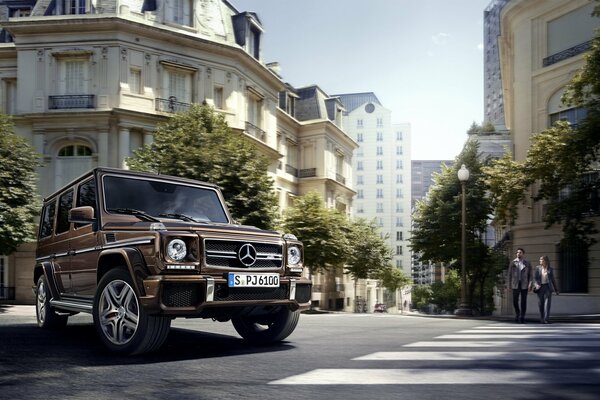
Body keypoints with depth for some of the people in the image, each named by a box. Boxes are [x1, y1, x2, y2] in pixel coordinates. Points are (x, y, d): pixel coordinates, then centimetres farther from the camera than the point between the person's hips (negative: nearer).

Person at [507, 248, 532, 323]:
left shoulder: (527, 263, 4)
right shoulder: (512, 263, 4)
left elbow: (530, 274, 4)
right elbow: (510, 274, 4)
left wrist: (530, 284, -9)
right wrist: (509, 285, 0)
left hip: (524, 284, 0)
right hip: (515, 284, 0)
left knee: (523, 301, -1)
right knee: (515, 301, -6)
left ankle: (522, 317, 7)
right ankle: (517, 313, 19)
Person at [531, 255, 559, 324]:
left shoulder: (550, 269, 5)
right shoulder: (538, 268, 4)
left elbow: (553, 279, 11)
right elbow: (534, 278, -1)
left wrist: (556, 290, 11)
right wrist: (536, 285, -20)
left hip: (548, 287, -1)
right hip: (540, 287, 1)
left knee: (547, 303, -13)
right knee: (541, 304, 3)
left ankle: (546, 319, -18)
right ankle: (542, 319, 14)